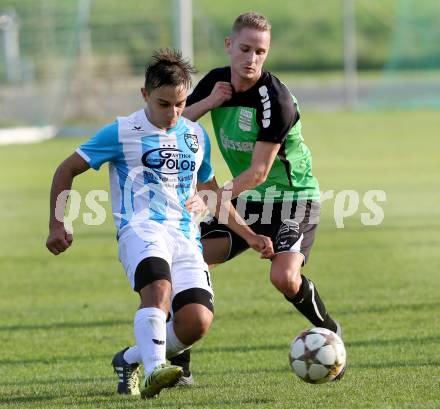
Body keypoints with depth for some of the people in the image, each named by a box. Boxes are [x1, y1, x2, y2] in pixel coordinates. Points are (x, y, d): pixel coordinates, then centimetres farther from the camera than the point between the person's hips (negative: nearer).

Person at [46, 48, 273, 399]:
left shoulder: (196, 135, 20)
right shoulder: (122, 133, 5)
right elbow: (67, 170, 11)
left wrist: (248, 235, 27)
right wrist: (57, 226, 3)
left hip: (187, 238, 5)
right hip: (141, 229, -5)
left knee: (197, 321, -17)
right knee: (159, 286, -38)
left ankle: (130, 360, 7)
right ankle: (154, 371, -47)